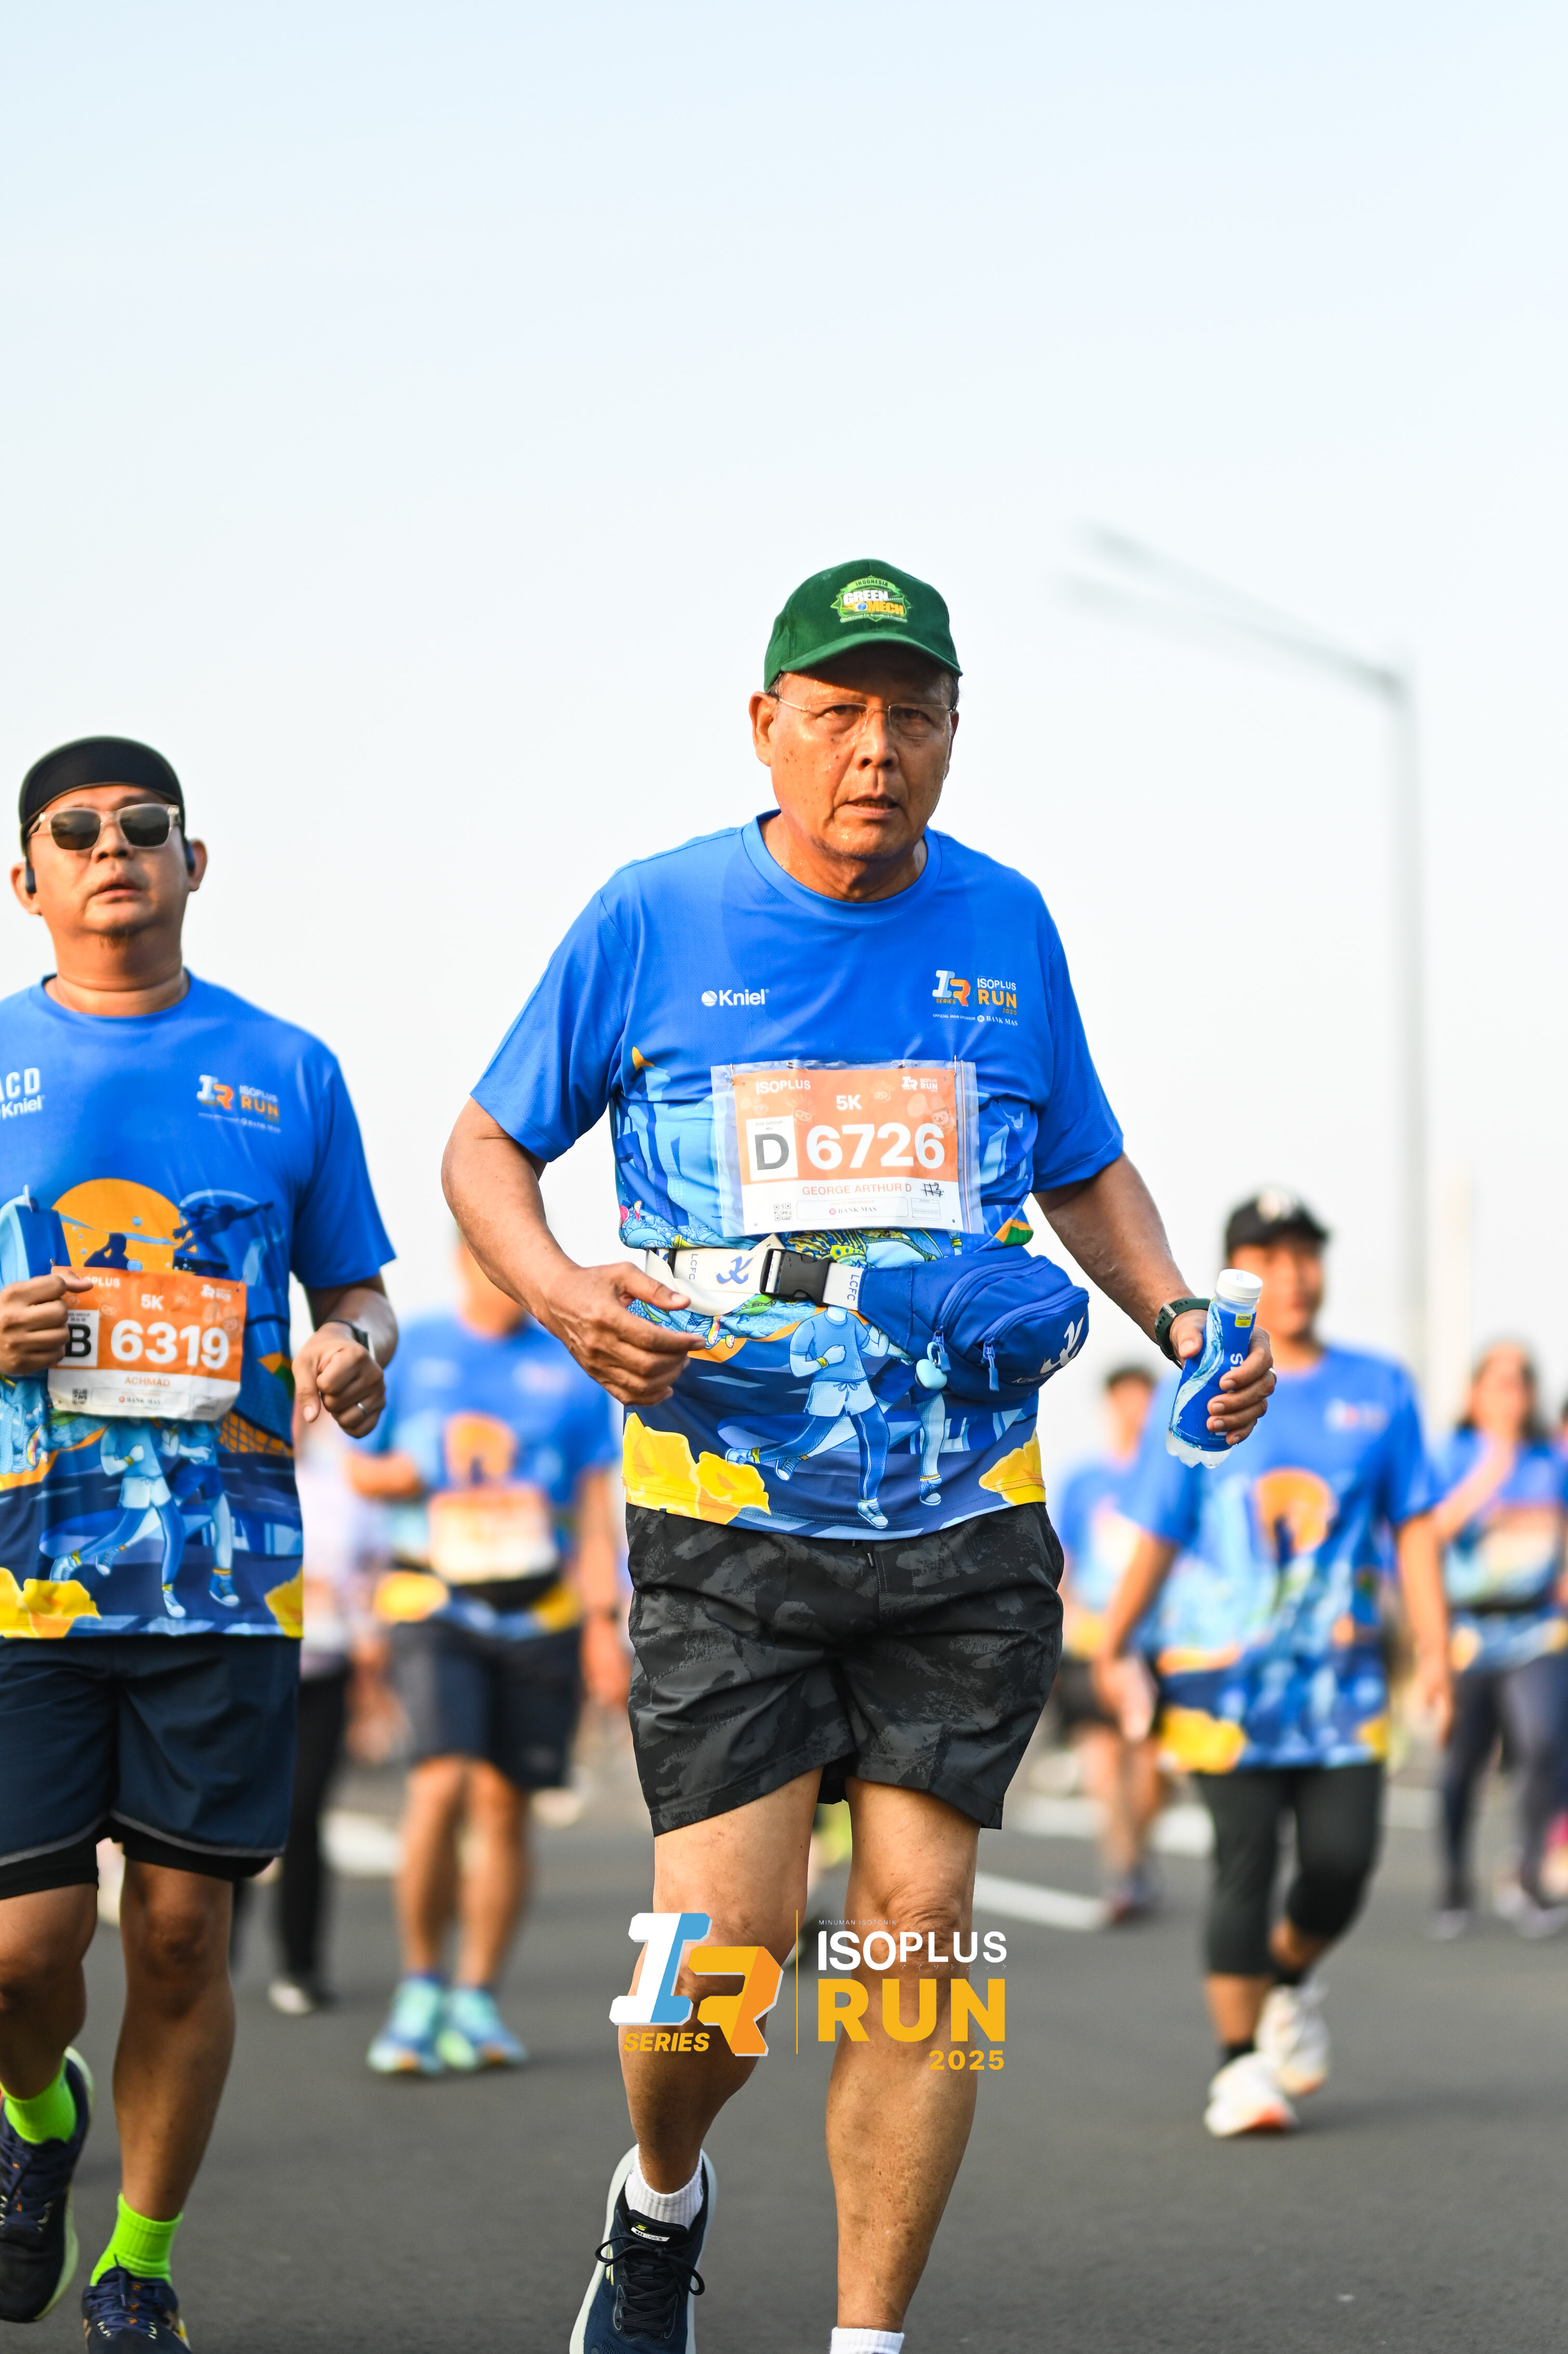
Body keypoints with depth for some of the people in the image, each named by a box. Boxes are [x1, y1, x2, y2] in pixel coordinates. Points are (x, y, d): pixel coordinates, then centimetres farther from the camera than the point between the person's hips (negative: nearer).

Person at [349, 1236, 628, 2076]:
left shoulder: (571, 1368, 6)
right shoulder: (412, 1353, 5)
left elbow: (595, 1508, 8)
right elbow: (363, 1469, 12)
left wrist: (605, 1623, 0)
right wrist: (412, 1475, -11)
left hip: (539, 1614, 2)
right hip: (435, 1605, -2)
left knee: (503, 1804, 3)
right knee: (441, 1785, -17)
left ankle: (476, 2003, 16)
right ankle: (420, 1988, -1)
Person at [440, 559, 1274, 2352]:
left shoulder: (1004, 928, 8)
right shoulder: (652, 922, 0)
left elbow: (1086, 1171, 22)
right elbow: (485, 1146, 8)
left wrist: (1178, 1316, 3)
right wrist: (562, 1295, -13)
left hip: (964, 1529, 2)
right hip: (723, 1527, -2)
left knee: (920, 1923, -3)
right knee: (729, 1933, -9)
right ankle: (660, 2202, 24)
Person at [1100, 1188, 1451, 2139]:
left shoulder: (1380, 1389, 9)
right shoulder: (1195, 1397, 3)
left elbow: (1414, 1528, 9)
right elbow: (1158, 1538, 4)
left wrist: (1435, 1650, 1)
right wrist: (1114, 1650, -4)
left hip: (1343, 1678, 2)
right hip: (1227, 1677, -2)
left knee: (1342, 1860, -8)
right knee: (1244, 1863, -9)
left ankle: (1294, 1977, 25)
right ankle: (1241, 2063, 2)